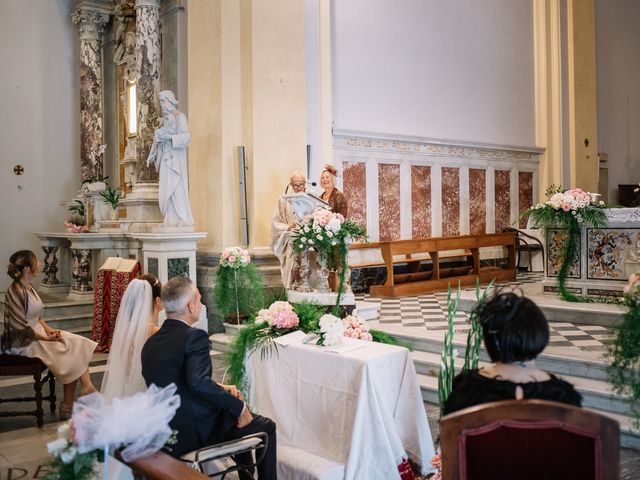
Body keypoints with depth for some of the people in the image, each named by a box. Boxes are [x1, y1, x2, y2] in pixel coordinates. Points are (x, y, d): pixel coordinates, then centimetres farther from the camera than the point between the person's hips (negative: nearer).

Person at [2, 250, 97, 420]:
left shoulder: (29, 288, 9)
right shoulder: (15, 292, -20)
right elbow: (20, 328, -21)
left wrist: (48, 329, -2)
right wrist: (45, 338, -18)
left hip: (38, 333, 8)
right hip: (23, 343, -8)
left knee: (79, 345, -7)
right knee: (68, 354, -12)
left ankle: (87, 388, -14)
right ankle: (67, 407, 0)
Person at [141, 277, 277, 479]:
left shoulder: (151, 343, 4)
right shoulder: (194, 337, -20)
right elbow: (198, 382, -34)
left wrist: (220, 388, 8)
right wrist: (239, 407, -24)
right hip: (199, 432, -8)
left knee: (237, 409, 32)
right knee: (266, 427, 11)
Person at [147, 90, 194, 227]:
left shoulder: (179, 117, -4)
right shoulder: (166, 118, 18)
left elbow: (186, 136, -15)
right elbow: (159, 138, 18)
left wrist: (169, 136, -25)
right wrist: (152, 154, 10)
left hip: (175, 157, -7)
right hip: (165, 157, 7)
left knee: (176, 187, -10)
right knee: (166, 189, 3)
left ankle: (184, 219, -6)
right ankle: (171, 220, 5)